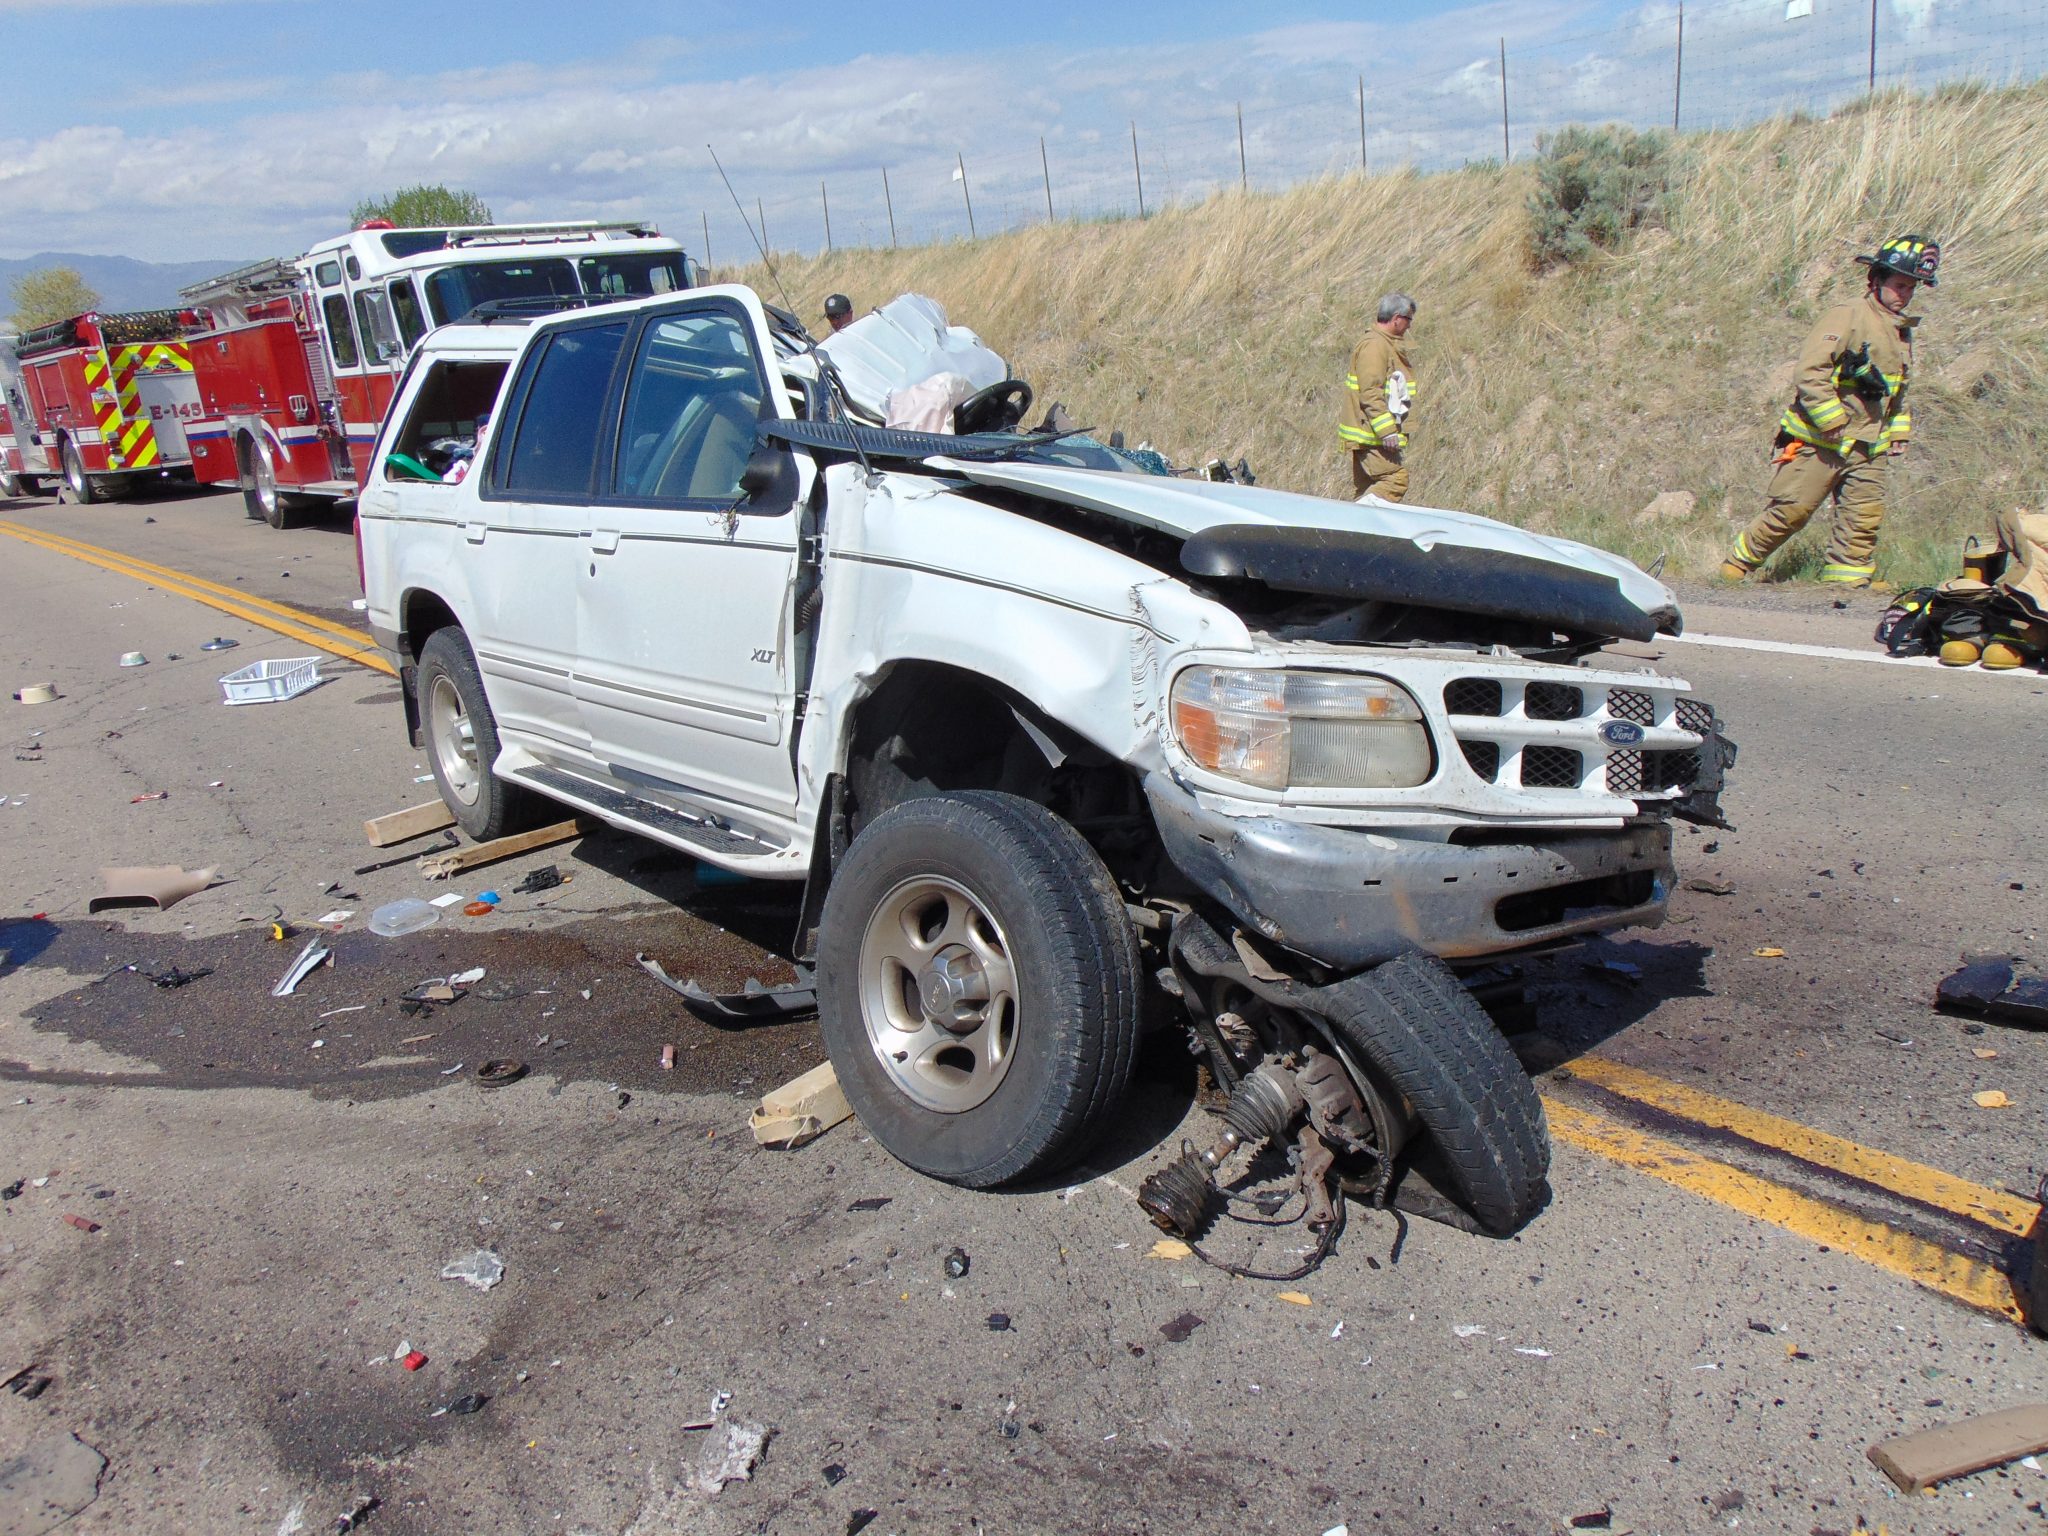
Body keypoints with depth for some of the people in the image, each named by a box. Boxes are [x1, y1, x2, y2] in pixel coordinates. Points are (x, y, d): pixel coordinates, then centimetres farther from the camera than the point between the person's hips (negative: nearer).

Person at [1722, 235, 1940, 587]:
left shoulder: (1902, 331, 19)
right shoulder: (1847, 317, -9)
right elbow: (1809, 373, -17)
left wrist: (1898, 431, 20)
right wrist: (1832, 420, -18)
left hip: (1867, 451, 7)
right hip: (1818, 443, -7)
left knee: (1864, 520, -1)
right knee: (1789, 511, -4)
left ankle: (1847, 581, 8)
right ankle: (1738, 563, 12)